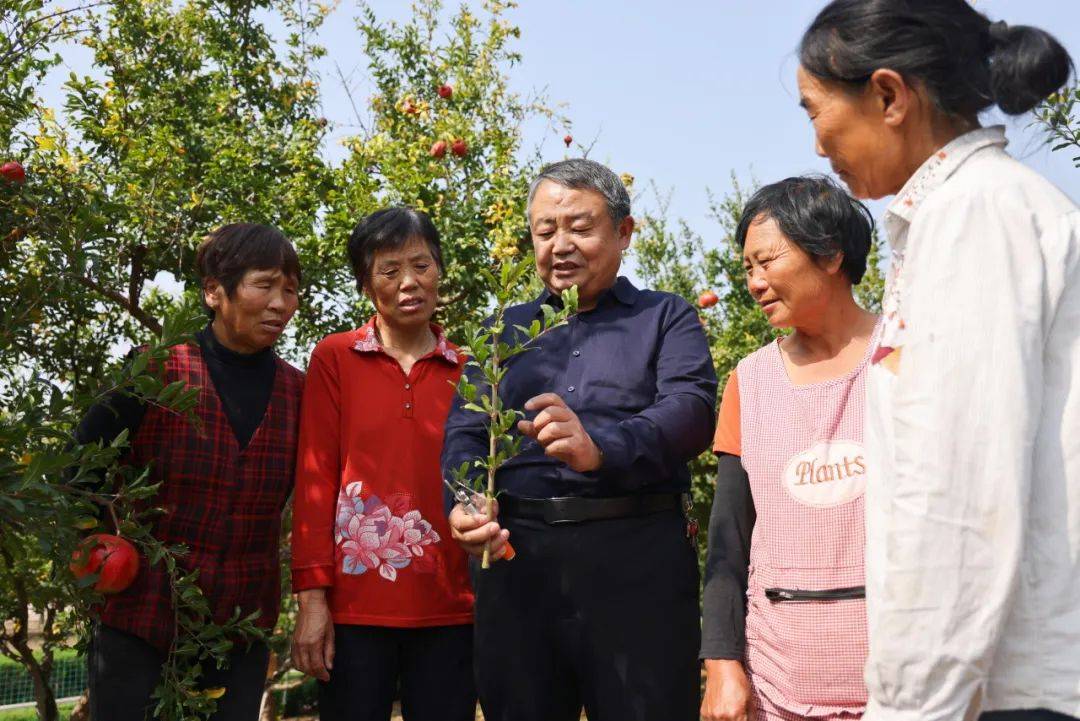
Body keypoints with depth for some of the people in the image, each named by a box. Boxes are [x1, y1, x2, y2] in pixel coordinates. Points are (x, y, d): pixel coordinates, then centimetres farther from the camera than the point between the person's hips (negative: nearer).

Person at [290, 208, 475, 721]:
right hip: (354, 606, -2)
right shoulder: (334, 358, 3)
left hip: (449, 608, 2)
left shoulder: (465, 372, 8)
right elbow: (315, 476, -1)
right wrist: (312, 596, -7)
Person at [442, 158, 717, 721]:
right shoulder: (506, 330, 20)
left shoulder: (667, 319, 10)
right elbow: (465, 430, 10)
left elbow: (692, 409, -8)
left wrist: (601, 448, -28)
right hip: (516, 557, 3)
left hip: (635, 554, -3)